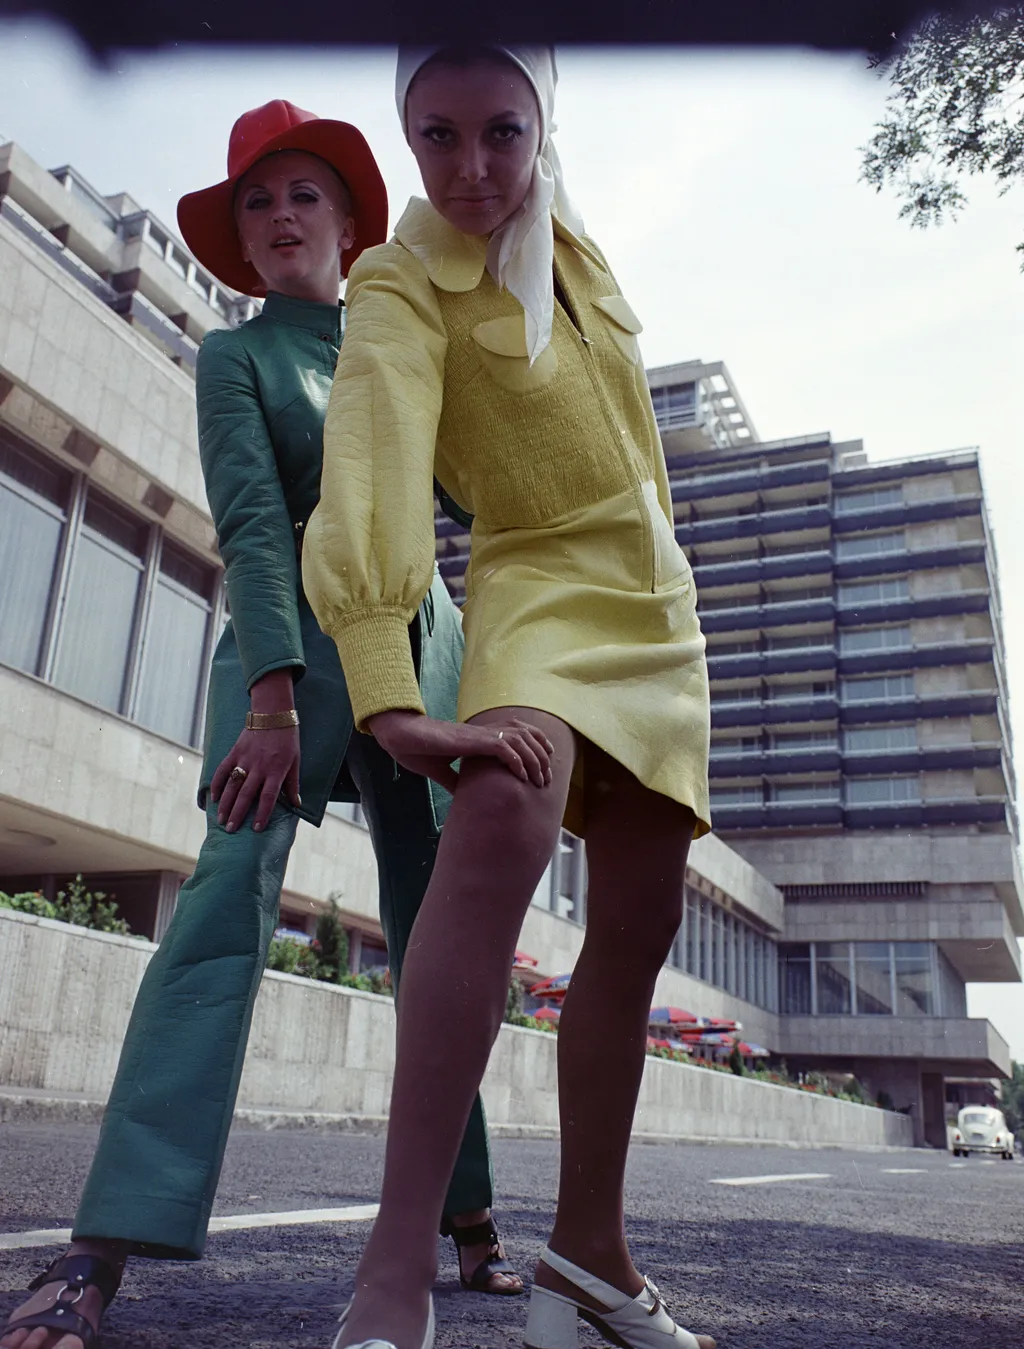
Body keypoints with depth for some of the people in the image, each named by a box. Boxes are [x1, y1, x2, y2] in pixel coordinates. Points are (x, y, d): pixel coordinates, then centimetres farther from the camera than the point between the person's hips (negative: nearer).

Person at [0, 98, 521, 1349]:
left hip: (422, 646, 4)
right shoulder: (236, 355, 5)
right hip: (295, 643, -4)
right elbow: (252, 520, -10)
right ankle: (104, 1246, -19)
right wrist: (272, 695, -21)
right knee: (231, 894, -21)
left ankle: (467, 1215, 12)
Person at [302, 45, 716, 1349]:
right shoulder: (402, 284, -15)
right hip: (536, 591, -7)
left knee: (637, 922, 2)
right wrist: (390, 703, -43)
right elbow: (372, 473, -31)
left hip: (654, 603, 7)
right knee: (503, 813, -38)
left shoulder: (571, 236, 6)